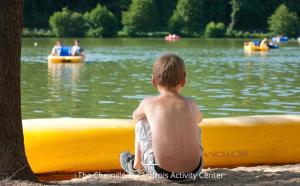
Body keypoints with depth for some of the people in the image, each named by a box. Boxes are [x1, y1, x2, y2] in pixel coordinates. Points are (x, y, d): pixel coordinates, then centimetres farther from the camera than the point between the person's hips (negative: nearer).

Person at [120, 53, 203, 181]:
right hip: (194, 171, 2)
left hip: (162, 172, -2)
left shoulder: (149, 103, 2)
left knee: (141, 124, 20)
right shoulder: (190, 104, 8)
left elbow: (135, 116, 27)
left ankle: (136, 165, 40)